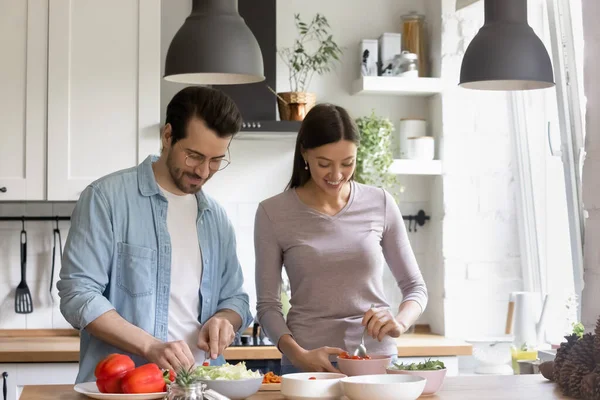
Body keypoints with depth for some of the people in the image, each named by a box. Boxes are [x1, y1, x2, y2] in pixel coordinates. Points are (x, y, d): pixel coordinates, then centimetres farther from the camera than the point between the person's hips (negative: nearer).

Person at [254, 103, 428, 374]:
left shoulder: (380, 204, 1)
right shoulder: (272, 213, -3)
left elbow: (415, 287, 7)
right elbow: (267, 305, -1)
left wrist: (399, 323, -13)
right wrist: (298, 355, -16)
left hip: (378, 356, 1)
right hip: (307, 365, -1)